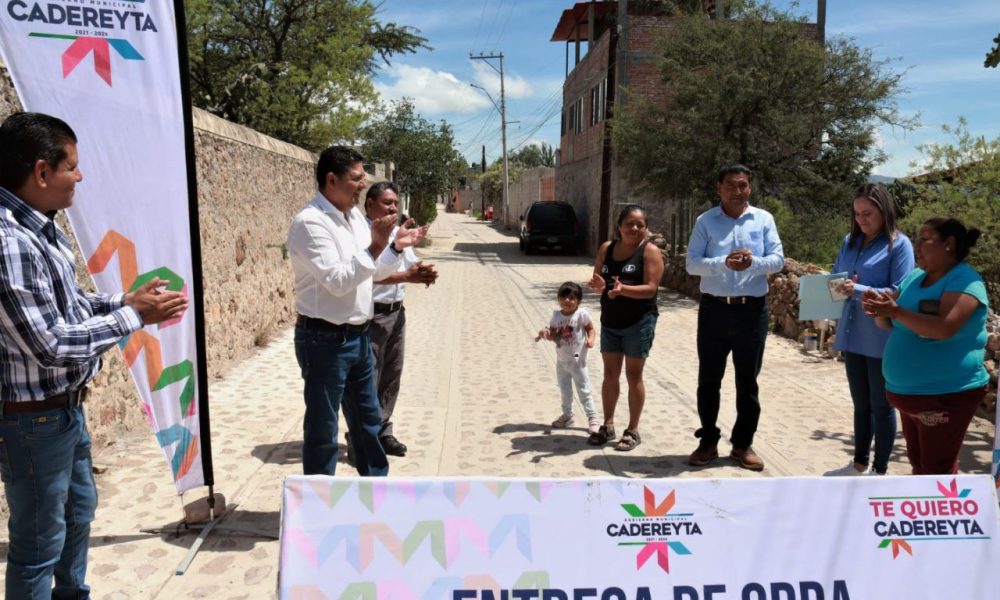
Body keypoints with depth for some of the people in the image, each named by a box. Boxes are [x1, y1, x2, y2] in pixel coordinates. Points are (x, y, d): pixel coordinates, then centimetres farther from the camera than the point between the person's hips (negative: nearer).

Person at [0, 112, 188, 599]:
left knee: (79, 510, 27)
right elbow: (48, 345, -28)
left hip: (65, 407, 10)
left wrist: (126, 300, -2)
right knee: (40, 541, 9)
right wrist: (134, 317, -20)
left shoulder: (41, 229, 3)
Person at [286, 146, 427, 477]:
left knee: (368, 418, 21)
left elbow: (375, 272, 16)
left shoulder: (355, 216, 9)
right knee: (322, 428, 5)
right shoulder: (310, 222, -17)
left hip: (359, 335, 9)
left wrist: (396, 247, 1)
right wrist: (374, 247, -26)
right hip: (325, 340, -9)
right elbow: (337, 281, -25)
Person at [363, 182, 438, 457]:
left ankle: (382, 432, 28)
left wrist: (424, 273, -12)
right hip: (371, 315, -8)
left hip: (396, 312, 8)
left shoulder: (398, 233, 13)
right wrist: (408, 276, -31)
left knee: (391, 376, 15)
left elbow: (412, 264, 11)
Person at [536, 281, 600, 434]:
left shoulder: (582, 314, -14)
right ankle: (567, 416, 34)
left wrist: (591, 340, -26)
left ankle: (593, 418, 11)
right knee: (565, 391, 18)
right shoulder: (556, 315, -1)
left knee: (584, 391, 1)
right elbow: (553, 335, 3)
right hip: (561, 360, 5)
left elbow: (591, 329, -7)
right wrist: (545, 334, -18)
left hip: (577, 361, -5)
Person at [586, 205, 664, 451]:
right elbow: (597, 281, 5)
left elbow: (650, 288, -17)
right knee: (610, 374, 12)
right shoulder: (606, 249, 6)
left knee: (633, 376, 3)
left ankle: (633, 430, 15)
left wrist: (623, 288, -32)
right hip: (610, 322, 5)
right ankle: (608, 425, 24)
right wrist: (598, 285, -19)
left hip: (639, 322, -5)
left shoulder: (650, 251, -9)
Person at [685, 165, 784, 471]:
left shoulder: (764, 219, 4)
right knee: (709, 380, 8)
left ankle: (743, 444, 23)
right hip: (713, 309, 0)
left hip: (752, 310, 0)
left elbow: (778, 259, -3)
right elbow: (691, 263, -7)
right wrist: (723, 263, -25)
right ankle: (708, 441, 23)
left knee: (747, 381, 9)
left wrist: (753, 262, -24)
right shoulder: (705, 221, 1)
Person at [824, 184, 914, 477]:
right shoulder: (850, 242, 9)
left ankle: (880, 471, 23)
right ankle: (859, 464, 33)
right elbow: (836, 276, 14)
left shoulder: (899, 244, -9)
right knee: (861, 404, 18)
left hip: (882, 339, -6)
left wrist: (859, 291, -27)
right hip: (852, 335, 6)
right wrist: (837, 287, -9)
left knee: (881, 406, 8)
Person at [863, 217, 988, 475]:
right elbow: (889, 323, 10)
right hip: (910, 393, 8)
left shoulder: (965, 280, -15)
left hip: (946, 395, -8)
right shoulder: (914, 277, 10)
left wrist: (896, 311, -31)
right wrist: (879, 308, -12)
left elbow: (944, 328, -29)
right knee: (918, 463, 19)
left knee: (938, 469, 1)